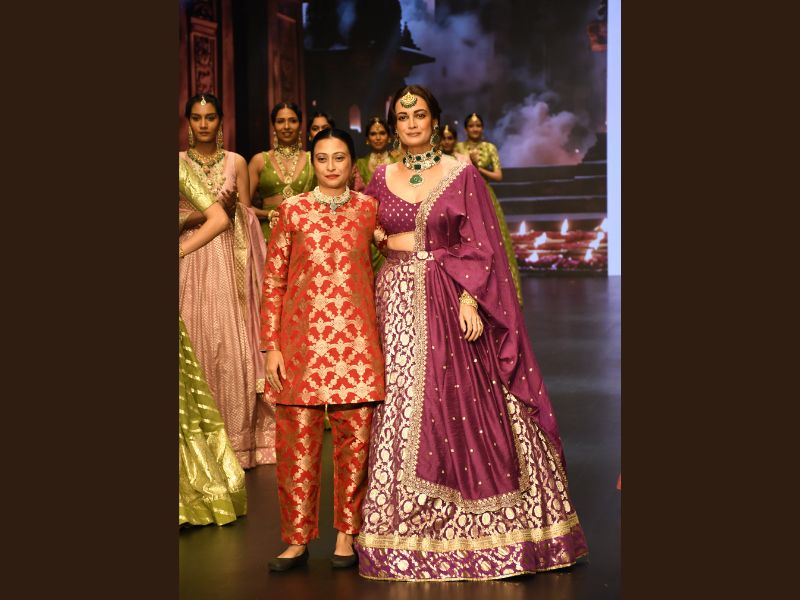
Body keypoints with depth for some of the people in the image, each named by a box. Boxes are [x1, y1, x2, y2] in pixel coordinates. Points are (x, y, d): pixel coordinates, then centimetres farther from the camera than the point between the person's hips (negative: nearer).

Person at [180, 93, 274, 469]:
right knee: (195, 342, -2)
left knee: (234, 343, -5)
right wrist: (204, 213, -9)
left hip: (229, 258, 0)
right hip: (190, 259, 0)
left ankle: (236, 436, 6)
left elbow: (246, 219, 10)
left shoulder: (236, 162, 9)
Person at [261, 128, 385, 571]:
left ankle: (346, 534, 17)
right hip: (303, 337, -1)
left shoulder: (369, 208, 8)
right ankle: (297, 540, 14)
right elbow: (272, 282, 3)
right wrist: (271, 347, -3)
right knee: (297, 438, 1)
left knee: (355, 435, 3)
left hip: (356, 339, 1)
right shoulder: (292, 211, 3)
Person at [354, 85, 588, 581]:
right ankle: (410, 532, 11)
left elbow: (481, 245, -3)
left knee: (464, 406, -3)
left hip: (451, 301, -2)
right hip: (397, 300, 2)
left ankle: (477, 527, 10)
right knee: (404, 408, 2)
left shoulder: (462, 174, 2)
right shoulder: (381, 178, 10)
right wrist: (381, 240, -1)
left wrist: (470, 298, -13)